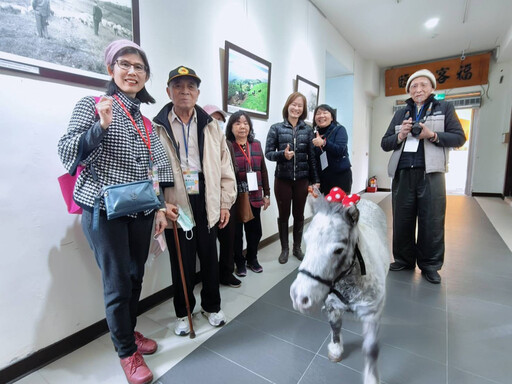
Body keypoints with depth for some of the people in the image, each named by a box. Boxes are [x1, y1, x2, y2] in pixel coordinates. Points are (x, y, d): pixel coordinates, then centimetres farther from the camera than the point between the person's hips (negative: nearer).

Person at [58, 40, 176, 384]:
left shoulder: (147, 119, 12)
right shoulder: (91, 106, 0)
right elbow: (67, 154, -7)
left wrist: (160, 207, 10)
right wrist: (101, 125, -20)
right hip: (104, 210, -4)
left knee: (136, 277, 13)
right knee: (118, 282, 1)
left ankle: (129, 332, 38)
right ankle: (127, 352, 23)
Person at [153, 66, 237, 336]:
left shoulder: (210, 126, 7)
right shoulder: (157, 127, 1)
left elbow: (225, 167, 6)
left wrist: (225, 203, 3)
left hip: (206, 202, 2)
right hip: (175, 204, -2)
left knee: (210, 257, 13)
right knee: (181, 261, 10)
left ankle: (211, 306, 37)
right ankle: (183, 312, 34)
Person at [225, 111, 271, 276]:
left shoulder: (256, 144, 9)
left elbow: (263, 171, 12)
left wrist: (266, 194, 11)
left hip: (254, 197, 5)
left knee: (255, 230, 14)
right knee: (236, 232, 9)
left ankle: (252, 259, 36)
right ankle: (240, 262, 29)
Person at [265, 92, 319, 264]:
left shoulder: (307, 130, 5)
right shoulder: (276, 128, 0)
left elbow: (312, 156, 4)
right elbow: (268, 153, -2)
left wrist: (315, 180, 2)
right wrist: (283, 154, -22)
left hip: (302, 179, 2)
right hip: (283, 179, -1)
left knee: (299, 214, 13)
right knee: (284, 214, 9)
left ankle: (297, 247, 31)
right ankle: (284, 249, 26)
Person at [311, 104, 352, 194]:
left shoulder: (339, 129, -1)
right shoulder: (314, 133, 10)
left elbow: (340, 150, -16)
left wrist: (324, 143, -31)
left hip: (340, 175, -4)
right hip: (322, 177, 4)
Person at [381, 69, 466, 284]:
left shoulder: (444, 108, 11)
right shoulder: (401, 113, 16)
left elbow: (459, 137, 3)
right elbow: (385, 144, 12)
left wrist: (432, 135, -13)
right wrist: (400, 136, -8)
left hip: (430, 173, -2)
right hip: (402, 174, 3)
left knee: (432, 222, 1)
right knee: (402, 220, 8)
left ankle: (430, 265, 16)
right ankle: (404, 259, 23)